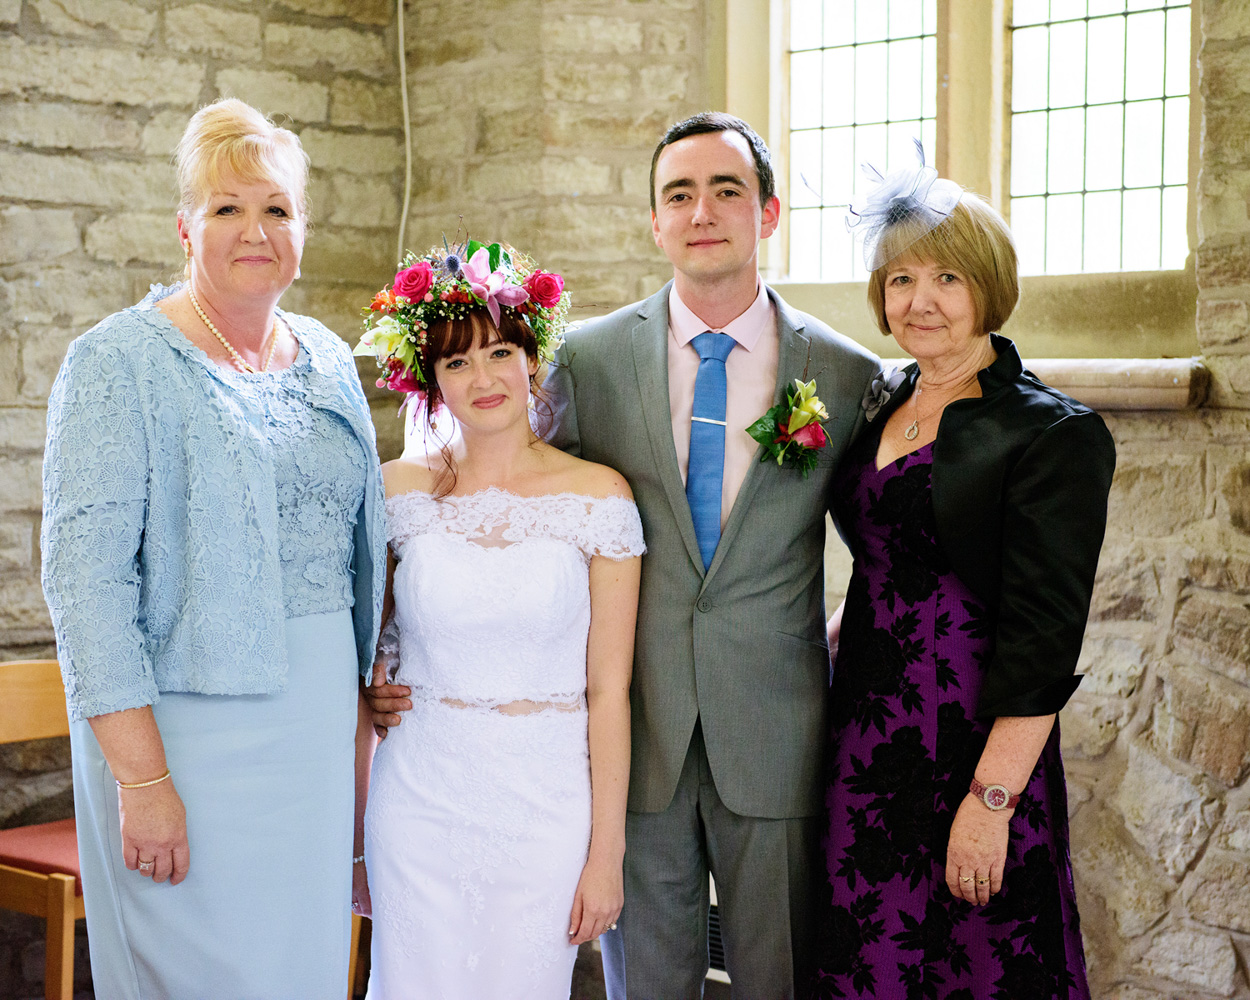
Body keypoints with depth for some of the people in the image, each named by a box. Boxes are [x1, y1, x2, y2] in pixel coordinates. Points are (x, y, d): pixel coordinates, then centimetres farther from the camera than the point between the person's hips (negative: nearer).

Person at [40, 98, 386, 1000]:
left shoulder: (329, 360, 8)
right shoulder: (121, 363, -10)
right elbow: (85, 572, -16)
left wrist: (363, 703, 10)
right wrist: (142, 778, -20)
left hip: (318, 723, 6)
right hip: (186, 717, -5)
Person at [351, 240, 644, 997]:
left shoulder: (599, 496, -4)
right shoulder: (400, 493, 0)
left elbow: (609, 690, -4)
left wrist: (607, 851, -5)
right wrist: (348, 831, 6)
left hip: (548, 808, -1)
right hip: (420, 799, 1)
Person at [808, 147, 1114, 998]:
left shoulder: (1056, 434, -13)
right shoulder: (883, 403, 9)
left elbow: (1044, 640, -17)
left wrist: (991, 800, -20)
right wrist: (836, 633, 8)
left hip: (971, 746, -6)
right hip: (867, 730, 7)